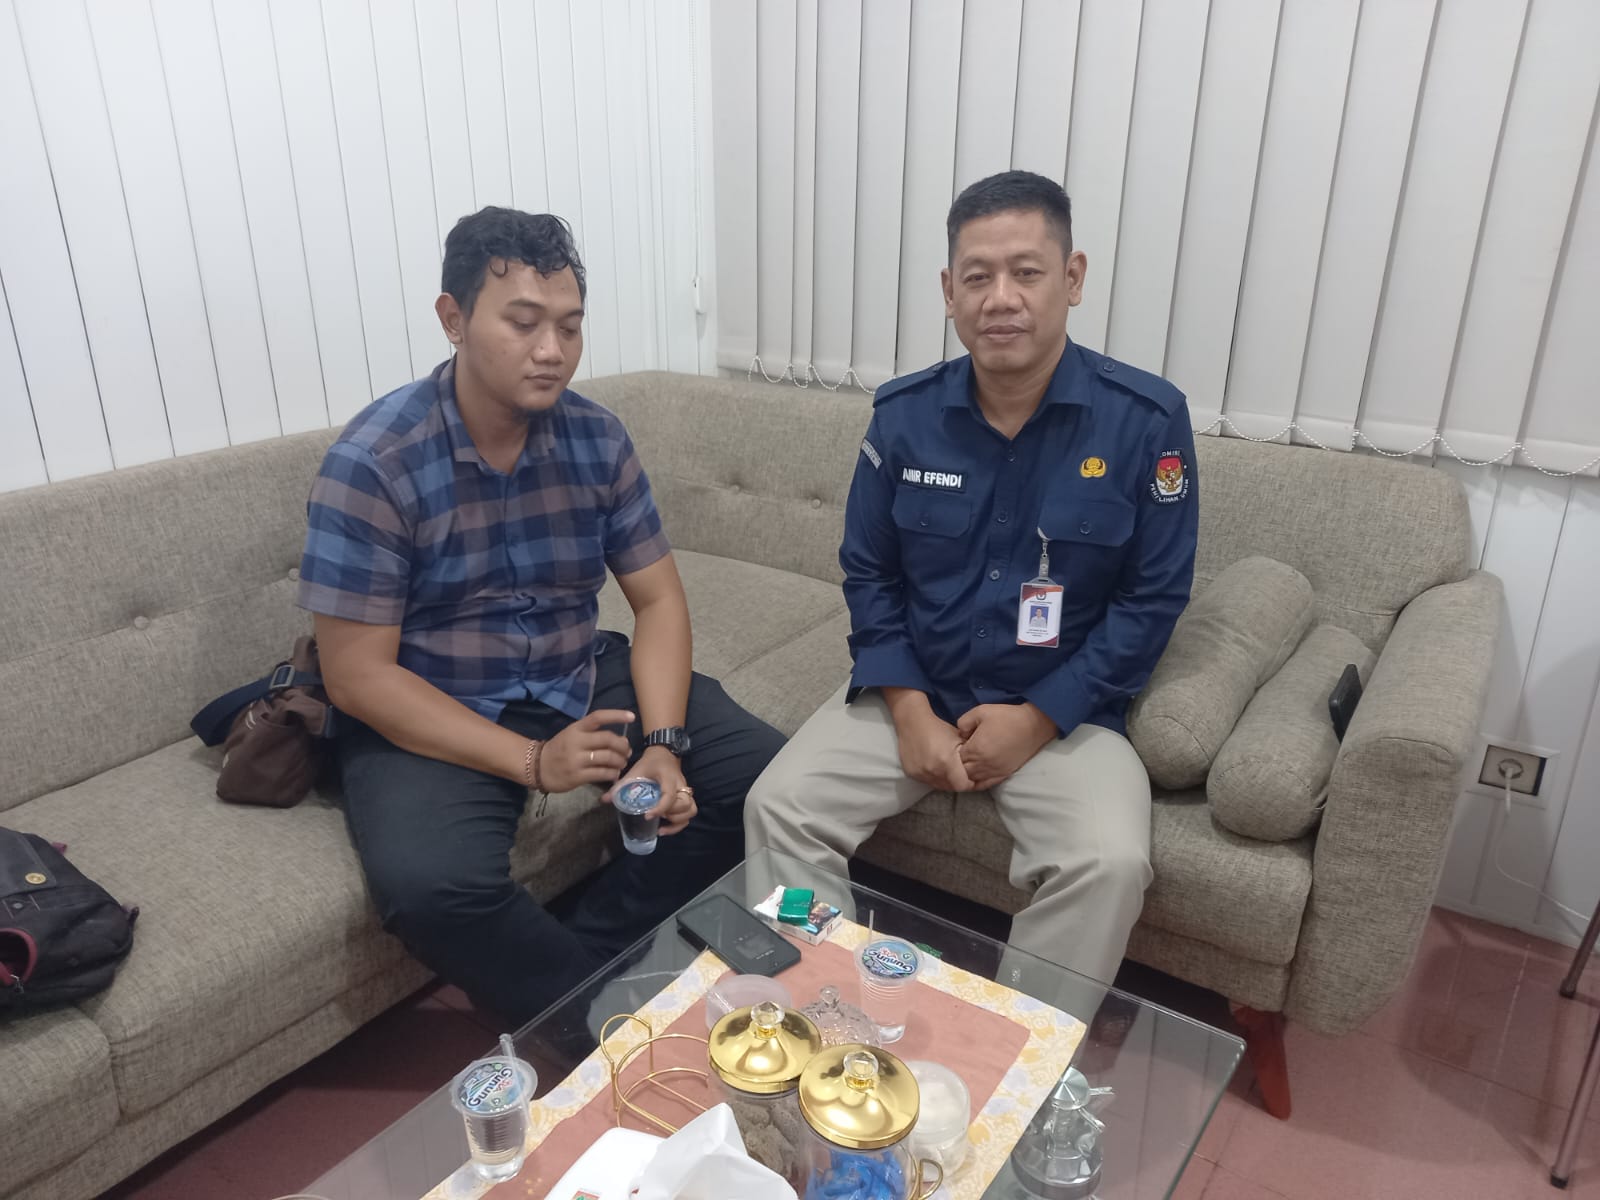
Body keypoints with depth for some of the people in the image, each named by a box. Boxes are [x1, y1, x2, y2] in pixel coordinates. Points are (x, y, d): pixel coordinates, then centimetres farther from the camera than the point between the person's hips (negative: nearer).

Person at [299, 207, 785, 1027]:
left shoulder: (597, 438, -3)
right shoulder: (371, 463, -17)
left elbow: (658, 600, -1)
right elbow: (357, 676, -17)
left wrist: (663, 745, -17)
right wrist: (531, 761, -23)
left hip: (582, 680, 5)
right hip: (432, 717, -4)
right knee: (429, 886, -33)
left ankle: (575, 960, -3)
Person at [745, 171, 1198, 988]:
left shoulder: (1146, 419, -10)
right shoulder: (904, 414, -3)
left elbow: (1153, 599, -7)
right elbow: (867, 572, 3)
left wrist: (1037, 721, -13)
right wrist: (910, 712, -9)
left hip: (1065, 711, -2)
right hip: (911, 693, 2)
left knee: (1109, 865, -26)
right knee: (777, 808, -15)